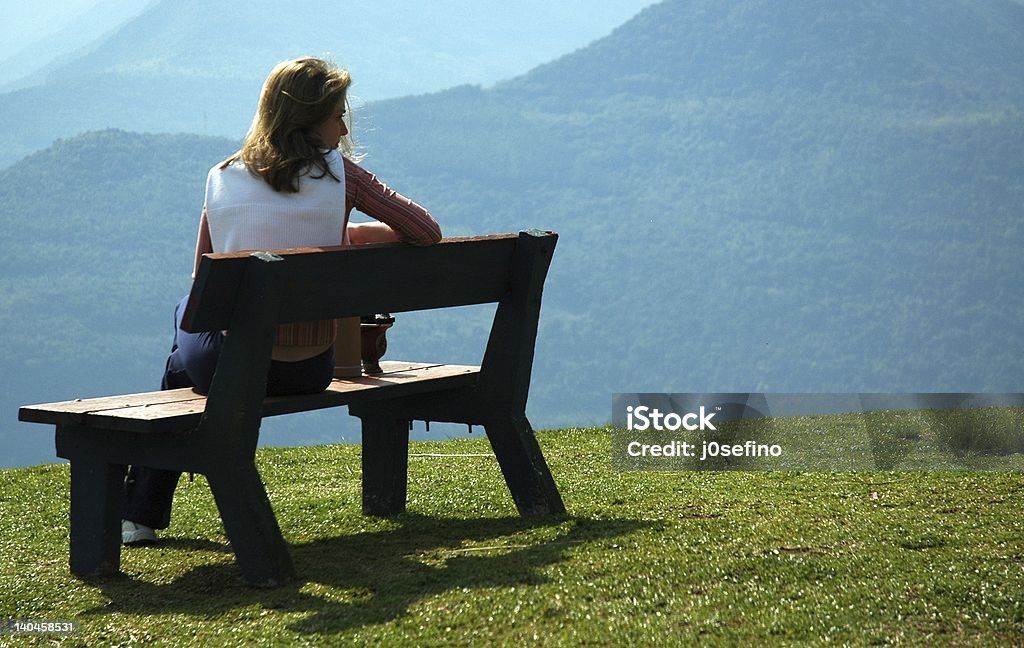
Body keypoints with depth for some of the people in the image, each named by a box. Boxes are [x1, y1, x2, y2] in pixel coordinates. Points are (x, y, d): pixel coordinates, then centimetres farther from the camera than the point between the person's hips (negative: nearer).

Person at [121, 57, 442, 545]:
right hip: (312, 371, 1)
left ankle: (140, 514, 40)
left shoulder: (222, 179, -2)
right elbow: (426, 232, -6)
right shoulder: (337, 172, -7)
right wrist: (359, 234, 11)